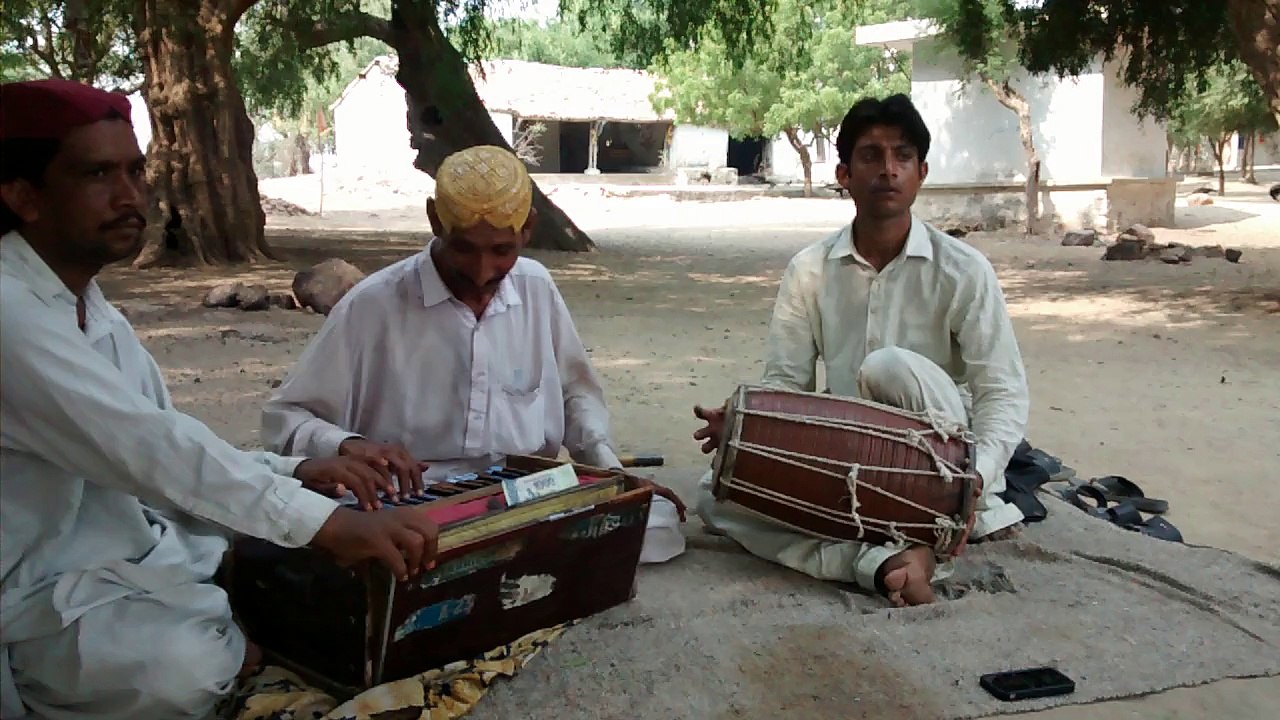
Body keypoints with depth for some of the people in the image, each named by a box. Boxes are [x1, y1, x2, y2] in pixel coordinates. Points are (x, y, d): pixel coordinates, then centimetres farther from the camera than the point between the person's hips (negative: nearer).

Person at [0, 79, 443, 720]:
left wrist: (293, 473, -8)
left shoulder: (92, 306, 9)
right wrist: (327, 523, -38)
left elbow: (160, 452, 8)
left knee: (316, 571, 1)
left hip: (137, 548, 9)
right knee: (187, 666, -34)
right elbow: (145, 447, -33)